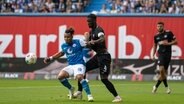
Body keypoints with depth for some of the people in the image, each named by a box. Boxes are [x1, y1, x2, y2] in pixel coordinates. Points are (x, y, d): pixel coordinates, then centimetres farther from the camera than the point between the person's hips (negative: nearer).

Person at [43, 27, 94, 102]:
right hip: (70, 66, 6)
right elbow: (62, 53, 30)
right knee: (60, 76, -15)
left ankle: (89, 95, -27)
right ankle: (70, 89, 12)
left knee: (79, 77, -35)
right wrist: (51, 58, 30)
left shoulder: (78, 42, -7)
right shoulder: (63, 46, 9)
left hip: (79, 64, -6)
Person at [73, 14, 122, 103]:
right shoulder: (91, 31, 12)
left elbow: (102, 39, -38)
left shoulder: (98, 30, -16)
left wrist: (94, 42, -56)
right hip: (98, 56, 9)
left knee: (104, 78, -15)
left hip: (104, 56, -9)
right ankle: (79, 92, 19)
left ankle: (117, 97, -10)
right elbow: (88, 44, 17)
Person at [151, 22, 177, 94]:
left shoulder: (169, 33, 0)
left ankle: (156, 86, 15)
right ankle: (166, 87, -4)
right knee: (161, 70, -17)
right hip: (161, 54, 1)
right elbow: (155, 46, 19)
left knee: (164, 71, 1)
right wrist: (153, 55, 9)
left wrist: (168, 43, -15)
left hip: (168, 54, -1)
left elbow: (175, 42, 1)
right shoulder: (156, 36, 8)